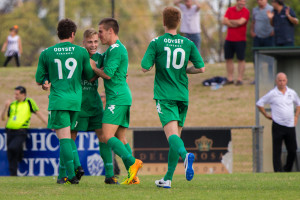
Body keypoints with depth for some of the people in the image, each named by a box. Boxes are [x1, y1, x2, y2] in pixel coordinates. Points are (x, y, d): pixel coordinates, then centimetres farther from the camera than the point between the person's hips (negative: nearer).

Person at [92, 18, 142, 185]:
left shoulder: (116, 49, -12)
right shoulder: (116, 48, 20)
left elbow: (107, 74, -16)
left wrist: (92, 67, -1)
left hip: (117, 98, -10)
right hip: (123, 97, 10)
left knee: (108, 136, -15)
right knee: (121, 138, 8)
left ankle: (132, 163, -22)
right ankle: (133, 176, 4)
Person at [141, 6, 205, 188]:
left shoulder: (157, 43, -3)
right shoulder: (188, 44, 5)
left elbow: (145, 67, -7)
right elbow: (201, 68, 2)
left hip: (164, 95, -3)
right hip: (182, 95, 3)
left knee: (172, 134, -15)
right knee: (175, 136, 11)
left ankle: (185, 154, -46)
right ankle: (168, 179, 14)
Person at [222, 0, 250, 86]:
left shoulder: (246, 12, -4)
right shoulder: (230, 10, 7)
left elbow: (240, 22, -18)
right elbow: (224, 21, -4)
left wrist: (230, 21, -4)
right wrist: (235, 24, -12)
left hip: (240, 40, -4)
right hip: (229, 39, 4)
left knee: (241, 59, -1)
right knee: (228, 59, 6)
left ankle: (240, 79, 3)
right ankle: (230, 79, 13)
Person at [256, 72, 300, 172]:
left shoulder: (292, 93, 9)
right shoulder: (272, 94, -3)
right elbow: (259, 104, 5)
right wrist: (266, 115, 3)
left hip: (290, 125, 4)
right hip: (278, 126, -4)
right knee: (277, 150, -5)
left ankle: (287, 170, 22)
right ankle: (278, 170, -3)